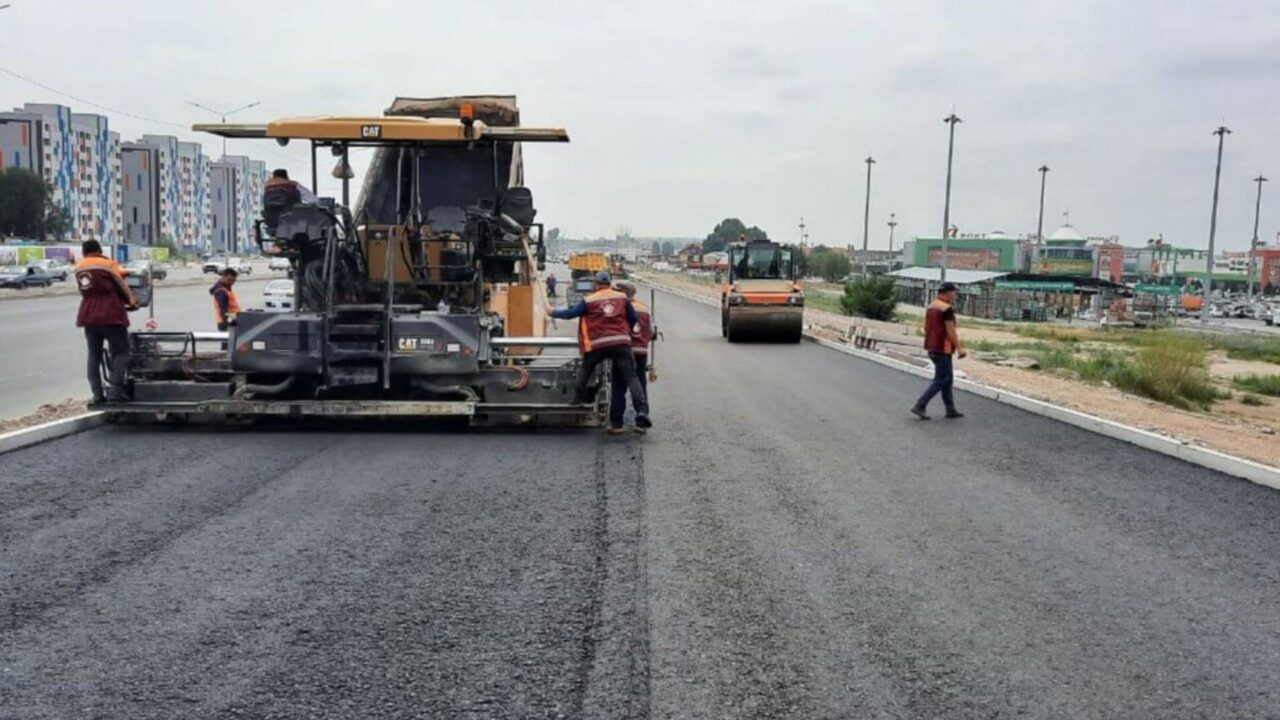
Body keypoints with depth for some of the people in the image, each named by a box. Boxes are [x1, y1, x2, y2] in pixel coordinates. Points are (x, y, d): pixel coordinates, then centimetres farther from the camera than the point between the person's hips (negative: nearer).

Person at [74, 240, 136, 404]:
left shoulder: (78, 268, 11)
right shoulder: (107, 264, -5)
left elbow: (86, 292, 12)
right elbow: (121, 286, 2)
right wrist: (131, 300, 19)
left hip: (88, 316, 6)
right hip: (110, 315, -5)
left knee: (94, 355, 10)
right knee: (121, 352, 0)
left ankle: (97, 393, 6)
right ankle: (115, 390, -11)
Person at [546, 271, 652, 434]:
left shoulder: (589, 301, 3)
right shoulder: (622, 298, 10)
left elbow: (571, 313, 7)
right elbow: (634, 319, 13)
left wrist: (553, 313, 24)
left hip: (598, 344, -1)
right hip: (621, 342, 1)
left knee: (586, 369, 26)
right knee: (631, 377, -3)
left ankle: (579, 398, 30)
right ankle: (642, 411, -17)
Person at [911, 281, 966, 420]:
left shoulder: (930, 307, 11)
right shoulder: (947, 309, -17)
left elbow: (926, 327, 16)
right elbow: (950, 331, -19)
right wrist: (959, 348, -13)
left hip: (932, 348, 10)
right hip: (942, 350, -10)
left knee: (948, 378, 17)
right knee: (941, 380, -4)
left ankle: (951, 409, 21)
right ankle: (920, 406, -8)